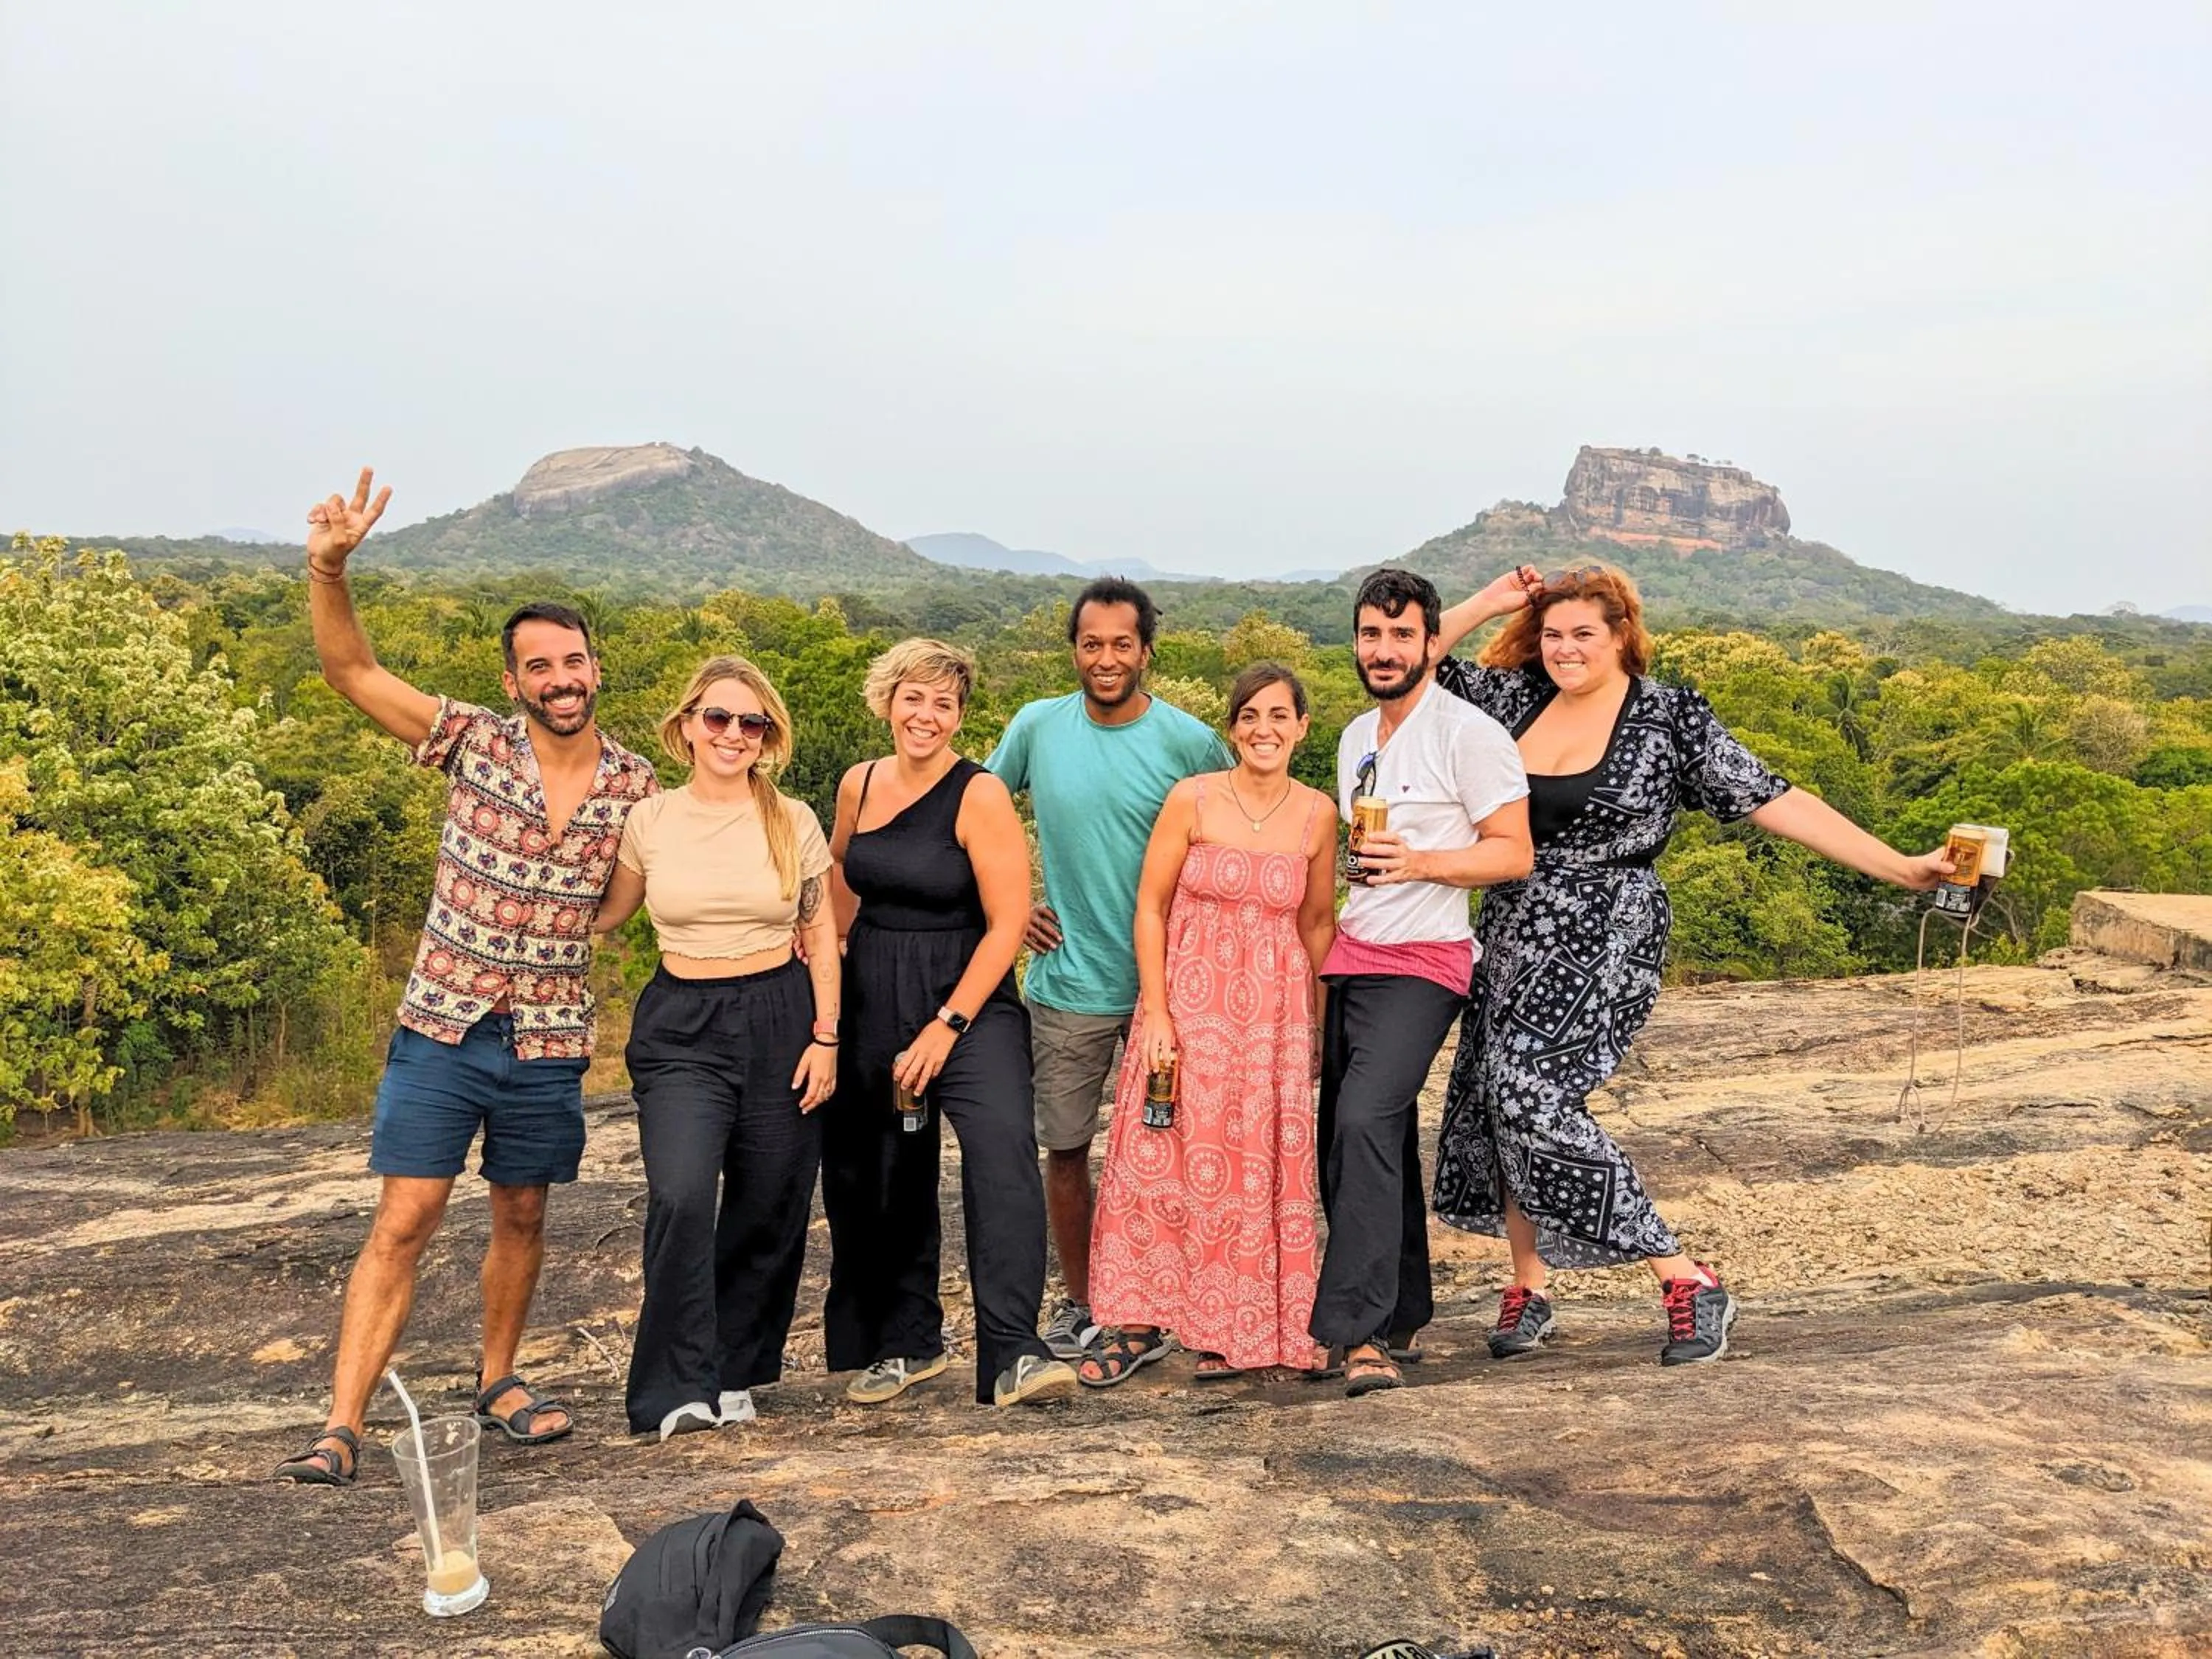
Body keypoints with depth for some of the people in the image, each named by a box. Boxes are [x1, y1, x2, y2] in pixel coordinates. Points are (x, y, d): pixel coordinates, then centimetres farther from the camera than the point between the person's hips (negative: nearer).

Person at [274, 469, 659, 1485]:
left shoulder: (636, 791, -1)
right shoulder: (475, 744, -5)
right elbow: (350, 670, -8)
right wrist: (329, 568, -22)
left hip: (549, 1043, 2)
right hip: (442, 1030, -2)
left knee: (521, 1218, 16)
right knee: (402, 1225, -4)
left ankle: (498, 1381, 36)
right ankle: (341, 1429, 2)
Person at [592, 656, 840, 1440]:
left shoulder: (793, 822, 2)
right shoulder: (650, 821, 2)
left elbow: (821, 937, 6)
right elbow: (606, 915, 14)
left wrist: (826, 1037, 0)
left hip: (780, 1021, 1)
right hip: (681, 1026, -1)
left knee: (769, 1210, 5)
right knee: (681, 1198, -19)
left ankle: (732, 1373, 25)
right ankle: (680, 1388, -6)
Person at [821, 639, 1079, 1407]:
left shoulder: (981, 796, -11)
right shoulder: (859, 784, 5)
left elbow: (1007, 925, -14)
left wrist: (947, 1026, -18)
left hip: (968, 998, -5)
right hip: (871, 999, 5)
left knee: (1002, 1146, -25)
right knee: (882, 1176, 12)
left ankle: (1013, 1354, -24)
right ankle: (907, 1342, 30)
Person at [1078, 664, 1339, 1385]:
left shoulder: (1318, 814, 2)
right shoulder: (1192, 799, -6)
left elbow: (1316, 925, 11)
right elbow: (1150, 905, -3)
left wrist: (1319, 1027, 12)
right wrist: (1155, 1013, -7)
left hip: (1274, 1010, 2)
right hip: (1188, 1001, -2)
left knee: (1257, 1167, 5)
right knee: (1160, 1158, -1)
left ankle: (1236, 1329, 20)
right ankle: (1139, 1323, 12)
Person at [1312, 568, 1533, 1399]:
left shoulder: (1470, 734, -8)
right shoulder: (1355, 738, 16)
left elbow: (1514, 854, -11)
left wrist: (1418, 862, -23)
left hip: (1419, 965, -8)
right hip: (1346, 959, 8)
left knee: (1365, 1121, -24)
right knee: (1373, 1140, 11)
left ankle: (1357, 1332, -23)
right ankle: (1401, 1317, 23)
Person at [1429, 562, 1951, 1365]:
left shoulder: (1670, 718, -5)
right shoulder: (1516, 697, 7)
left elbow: (1774, 802, -6)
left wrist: (1902, 868, -9)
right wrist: (1486, 604, 3)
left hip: (1601, 940, -6)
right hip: (1512, 931, 6)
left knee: (1535, 1094, -19)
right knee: (1493, 1099, 5)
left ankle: (1688, 1283, -8)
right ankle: (1527, 1287, 23)